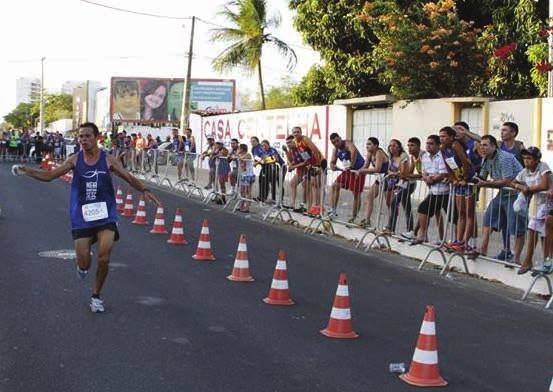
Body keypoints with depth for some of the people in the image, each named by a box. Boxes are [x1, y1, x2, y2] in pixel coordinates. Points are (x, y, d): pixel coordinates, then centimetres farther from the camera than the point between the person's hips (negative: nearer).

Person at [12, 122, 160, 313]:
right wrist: (27, 171, -15)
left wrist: (144, 190, -17)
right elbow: (49, 175, 0)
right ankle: (82, 265, 38)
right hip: (82, 218, 1)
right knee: (84, 264, -2)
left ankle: (96, 295, 12)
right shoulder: (74, 160, 0)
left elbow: (129, 178, 0)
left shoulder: (108, 160, -2)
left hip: (105, 216, -1)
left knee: (103, 259, -11)